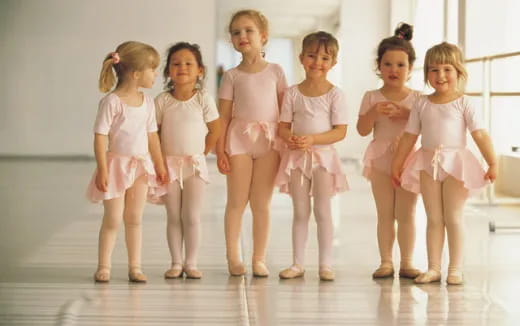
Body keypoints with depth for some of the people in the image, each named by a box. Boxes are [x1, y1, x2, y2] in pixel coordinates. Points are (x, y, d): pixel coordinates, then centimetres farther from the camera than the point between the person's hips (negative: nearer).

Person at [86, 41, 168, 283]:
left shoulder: (147, 102, 6)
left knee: (134, 218, 10)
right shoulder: (112, 101, -14)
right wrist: (102, 169, -18)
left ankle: (135, 267, 15)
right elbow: (100, 136, -15)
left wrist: (160, 164, 12)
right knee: (113, 219, -1)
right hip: (117, 164, -6)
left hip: (141, 166, 6)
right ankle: (104, 266, 11)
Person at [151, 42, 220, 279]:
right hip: (169, 164, 1)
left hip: (195, 164, 0)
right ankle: (176, 263, 12)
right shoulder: (162, 101, -4)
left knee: (191, 216, 0)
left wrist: (201, 153, 4)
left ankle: (191, 263, 8)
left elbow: (215, 129, 3)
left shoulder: (203, 99, -5)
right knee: (173, 217, 5)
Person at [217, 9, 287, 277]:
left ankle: (259, 259, 9)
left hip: (269, 141, 1)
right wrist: (220, 150, -5)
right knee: (237, 201, 3)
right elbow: (224, 116, 1)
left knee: (261, 203, 4)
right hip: (239, 139, 0)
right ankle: (233, 257, 10)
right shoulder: (232, 76, 3)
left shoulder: (275, 71, 5)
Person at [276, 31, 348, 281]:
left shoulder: (334, 94, -4)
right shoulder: (293, 93, 3)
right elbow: (283, 126, 4)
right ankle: (297, 263, 12)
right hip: (297, 157, 2)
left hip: (323, 156, -2)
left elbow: (340, 131, -9)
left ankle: (325, 264, 6)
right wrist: (290, 138, -19)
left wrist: (312, 139, -22)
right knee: (300, 212, 7)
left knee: (322, 211, 0)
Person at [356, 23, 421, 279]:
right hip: (380, 159, 1)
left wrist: (405, 113, -19)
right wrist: (374, 112, -17)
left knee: (406, 214, 1)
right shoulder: (371, 97, 4)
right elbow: (362, 130, -1)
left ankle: (407, 263, 8)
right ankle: (386, 262, 10)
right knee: (385, 215, 4)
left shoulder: (416, 98, 2)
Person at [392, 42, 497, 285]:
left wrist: (492, 163, -14)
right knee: (434, 219, 7)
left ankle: (455, 269, 9)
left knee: (453, 218, 2)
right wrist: (397, 163, 10)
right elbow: (409, 136, 11)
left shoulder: (463, 103, -3)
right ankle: (433, 268, 12)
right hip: (428, 164, 3)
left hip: (455, 164, -3)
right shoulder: (422, 104, 6)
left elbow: (480, 135, -8)